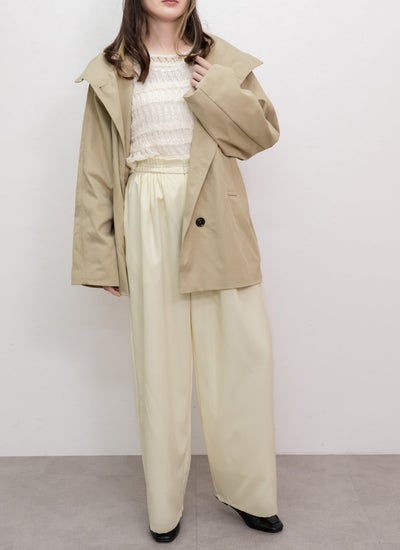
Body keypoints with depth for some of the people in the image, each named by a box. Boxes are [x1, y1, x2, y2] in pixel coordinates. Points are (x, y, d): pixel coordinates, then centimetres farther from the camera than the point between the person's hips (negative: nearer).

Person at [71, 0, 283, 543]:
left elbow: (266, 130, 10)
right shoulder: (110, 71, 7)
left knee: (245, 350, 2)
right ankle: (165, 504, 23)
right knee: (159, 361, 5)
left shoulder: (221, 61, 11)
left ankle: (248, 491, 23)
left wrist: (220, 91, -6)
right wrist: (100, 254, 1)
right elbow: (97, 171, 5)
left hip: (216, 224, 2)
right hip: (150, 225, -1)